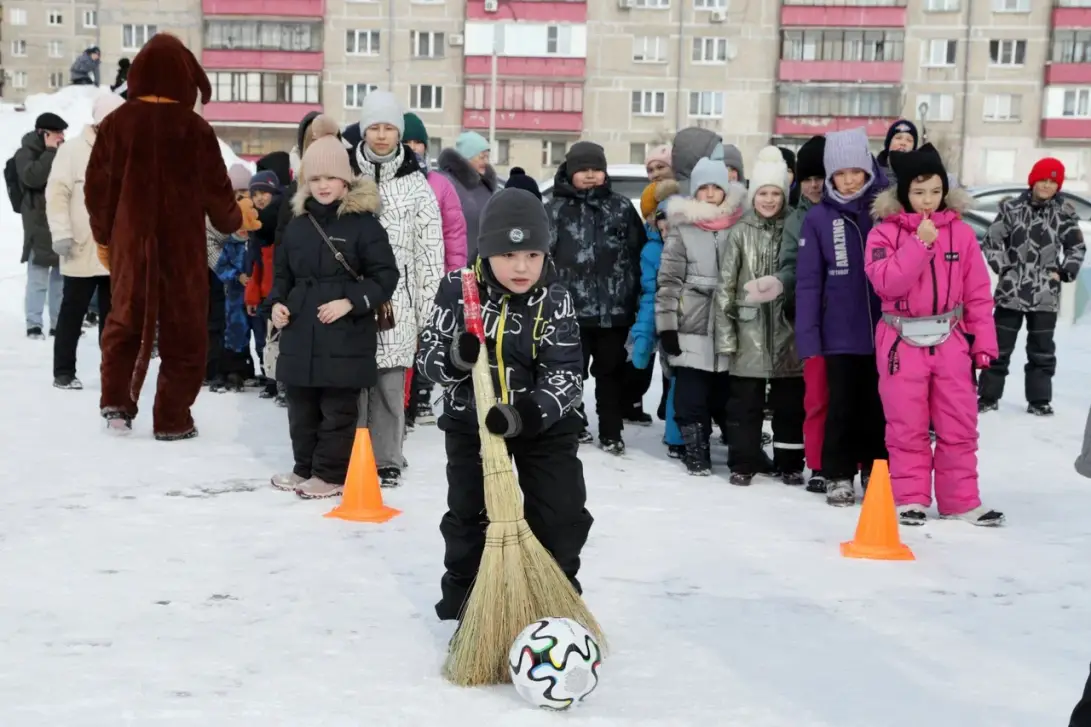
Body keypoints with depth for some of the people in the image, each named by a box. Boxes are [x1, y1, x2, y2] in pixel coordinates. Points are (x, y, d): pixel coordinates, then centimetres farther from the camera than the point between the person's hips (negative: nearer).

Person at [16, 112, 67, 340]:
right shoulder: (26, 154, -4)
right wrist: (50, 152, -19)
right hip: (40, 225, -7)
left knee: (63, 275, 12)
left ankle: (59, 322, 20)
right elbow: (33, 177, -25)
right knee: (38, 277, -5)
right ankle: (33, 324, 0)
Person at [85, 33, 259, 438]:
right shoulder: (194, 129, -10)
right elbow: (216, 192, -5)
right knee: (184, 332, 8)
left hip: (130, 244, 3)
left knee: (125, 321, 20)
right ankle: (172, 419, 9)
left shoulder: (116, 124, -1)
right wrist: (236, 219, 16)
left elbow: (97, 188, 5)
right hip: (182, 247, -3)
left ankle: (116, 402, 9)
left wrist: (103, 237, 20)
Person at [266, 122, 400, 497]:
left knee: (338, 409, 1)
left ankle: (332, 474, 11)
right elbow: (282, 273, 20)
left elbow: (385, 275, -7)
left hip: (345, 337, -6)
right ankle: (305, 467, 27)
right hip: (300, 334, 6)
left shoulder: (363, 222, -5)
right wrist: (276, 304, 3)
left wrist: (351, 301, -16)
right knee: (301, 407, 14)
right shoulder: (297, 224, 12)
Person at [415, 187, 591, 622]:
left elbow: (566, 374, -20)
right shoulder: (456, 291, -13)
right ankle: (463, 604, 27)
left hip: (545, 423, 0)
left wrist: (530, 413, -36)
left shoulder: (554, 300, -15)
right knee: (468, 514, 10)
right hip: (470, 421, 1)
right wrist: (456, 358, -32)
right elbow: (427, 357, -9)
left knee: (561, 515, 1)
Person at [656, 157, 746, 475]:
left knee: (728, 394, 9)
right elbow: (668, 280, -2)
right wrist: (666, 325, -7)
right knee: (691, 397, 1)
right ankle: (696, 451, 13)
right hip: (691, 327, -1)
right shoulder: (682, 227, -1)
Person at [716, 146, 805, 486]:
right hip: (749, 328, -1)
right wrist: (725, 331, -4)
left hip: (787, 327, 1)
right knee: (745, 400, 3)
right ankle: (743, 463, 12)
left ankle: (790, 463, 17)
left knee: (790, 400, 7)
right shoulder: (740, 231, 2)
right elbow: (725, 283, 1)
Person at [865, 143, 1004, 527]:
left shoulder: (961, 232, 3)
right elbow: (886, 283, -17)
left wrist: (984, 341, 1)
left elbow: (978, 293, 5)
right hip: (902, 342, -2)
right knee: (907, 426, 5)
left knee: (959, 425, 5)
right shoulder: (884, 233, -2)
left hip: (950, 340, 2)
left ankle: (962, 501, 15)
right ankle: (910, 499, 15)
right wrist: (919, 243, -21)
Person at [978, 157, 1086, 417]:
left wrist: (1064, 272, -1)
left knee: (1042, 350, 8)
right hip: (1011, 290, -1)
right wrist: (1004, 268, -4)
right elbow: (992, 241, 3)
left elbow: (1077, 248, 9)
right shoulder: (1012, 208, -1)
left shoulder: (1064, 214, 0)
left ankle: (1039, 400, 17)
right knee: (999, 346, 5)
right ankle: (988, 396, 14)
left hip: (1046, 294, 1)